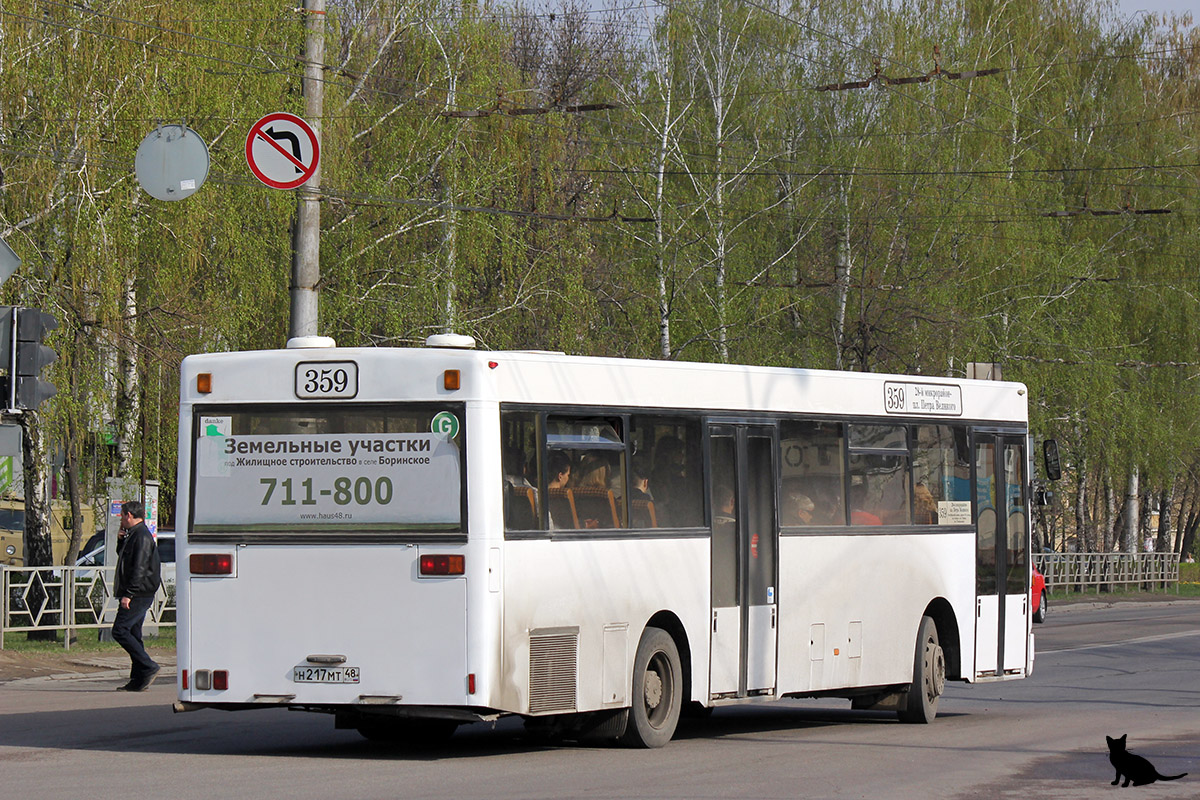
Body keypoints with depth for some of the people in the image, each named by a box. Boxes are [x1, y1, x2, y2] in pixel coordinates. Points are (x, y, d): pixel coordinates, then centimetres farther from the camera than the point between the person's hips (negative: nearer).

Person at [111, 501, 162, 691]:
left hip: (139, 595, -10)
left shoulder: (142, 536, -14)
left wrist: (129, 594, -25)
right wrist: (121, 540, 14)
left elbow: (139, 568, -22)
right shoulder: (133, 535, 18)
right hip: (138, 595, 10)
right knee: (133, 634, 9)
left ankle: (149, 668, -15)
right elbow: (122, 556, 34)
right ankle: (138, 680, 9)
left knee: (120, 631, -14)